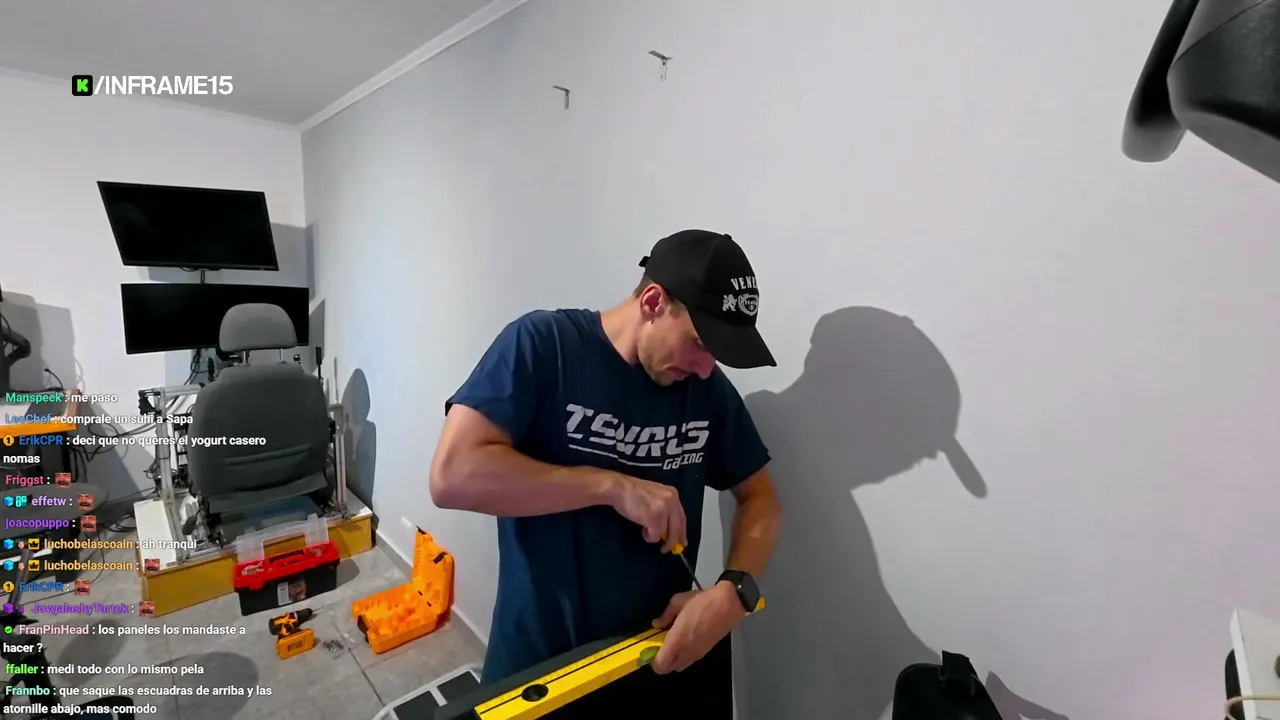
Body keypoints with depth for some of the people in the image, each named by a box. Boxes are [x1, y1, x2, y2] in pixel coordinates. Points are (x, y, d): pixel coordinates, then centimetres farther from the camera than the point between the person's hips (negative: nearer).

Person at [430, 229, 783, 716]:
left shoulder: (709, 388, -4)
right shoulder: (542, 344, -17)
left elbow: (760, 498, 3)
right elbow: (453, 475, -25)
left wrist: (734, 592, -15)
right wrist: (614, 487, -26)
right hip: (541, 661, -3)